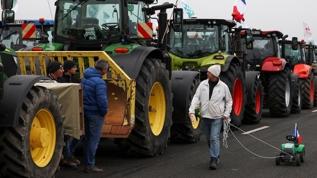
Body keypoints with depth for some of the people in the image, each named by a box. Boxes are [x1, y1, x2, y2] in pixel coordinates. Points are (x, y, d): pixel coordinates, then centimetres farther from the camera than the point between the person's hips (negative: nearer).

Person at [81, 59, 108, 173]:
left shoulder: (85, 79, 7)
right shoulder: (99, 82, -20)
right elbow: (102, 100, -24)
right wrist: (104, 112, -8)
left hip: (85, 111, 8)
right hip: (95, 113, -8)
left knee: (87, 138, 17)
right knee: (94, 139, 0)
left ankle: (87, 163, 24)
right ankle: (90, 165, 5)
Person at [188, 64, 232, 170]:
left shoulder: (223, 86, -5)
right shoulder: (203, 84, 0)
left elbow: (229, 101, 6)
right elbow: (196, 98, -3)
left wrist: (226, 113, -3)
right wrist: (192, 110, -16)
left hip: (217, 117, -4)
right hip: (205, 116, 4)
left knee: (214, 138, -12)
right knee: (209, 139, 13)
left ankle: (214, 159, -9)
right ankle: (216, 156, 29)